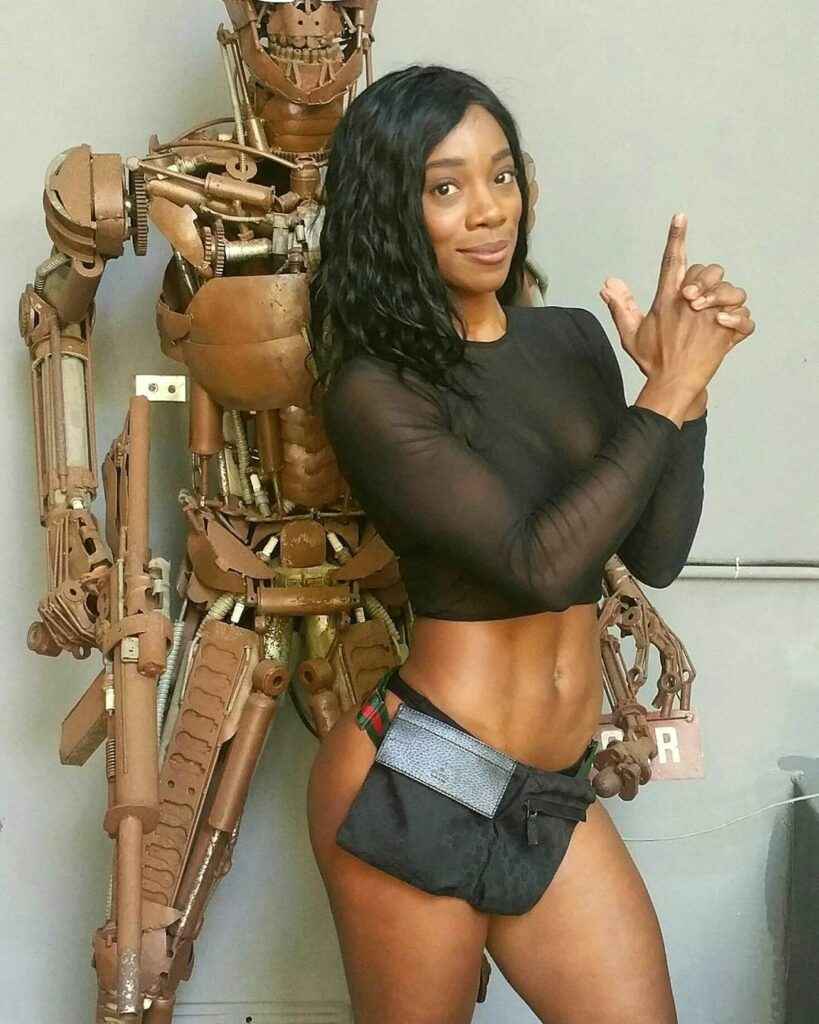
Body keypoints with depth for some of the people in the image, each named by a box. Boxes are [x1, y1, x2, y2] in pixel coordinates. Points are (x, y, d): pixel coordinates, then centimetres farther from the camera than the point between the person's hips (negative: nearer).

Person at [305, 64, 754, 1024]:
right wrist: (668, 390, -16)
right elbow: (540, 561, -23)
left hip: (554, 797, 6)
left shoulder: (573, 340, 6)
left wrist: (689, 376, -6)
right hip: (415, 791, -5)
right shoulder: (374, 388, -13)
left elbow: (655, 555, 4)